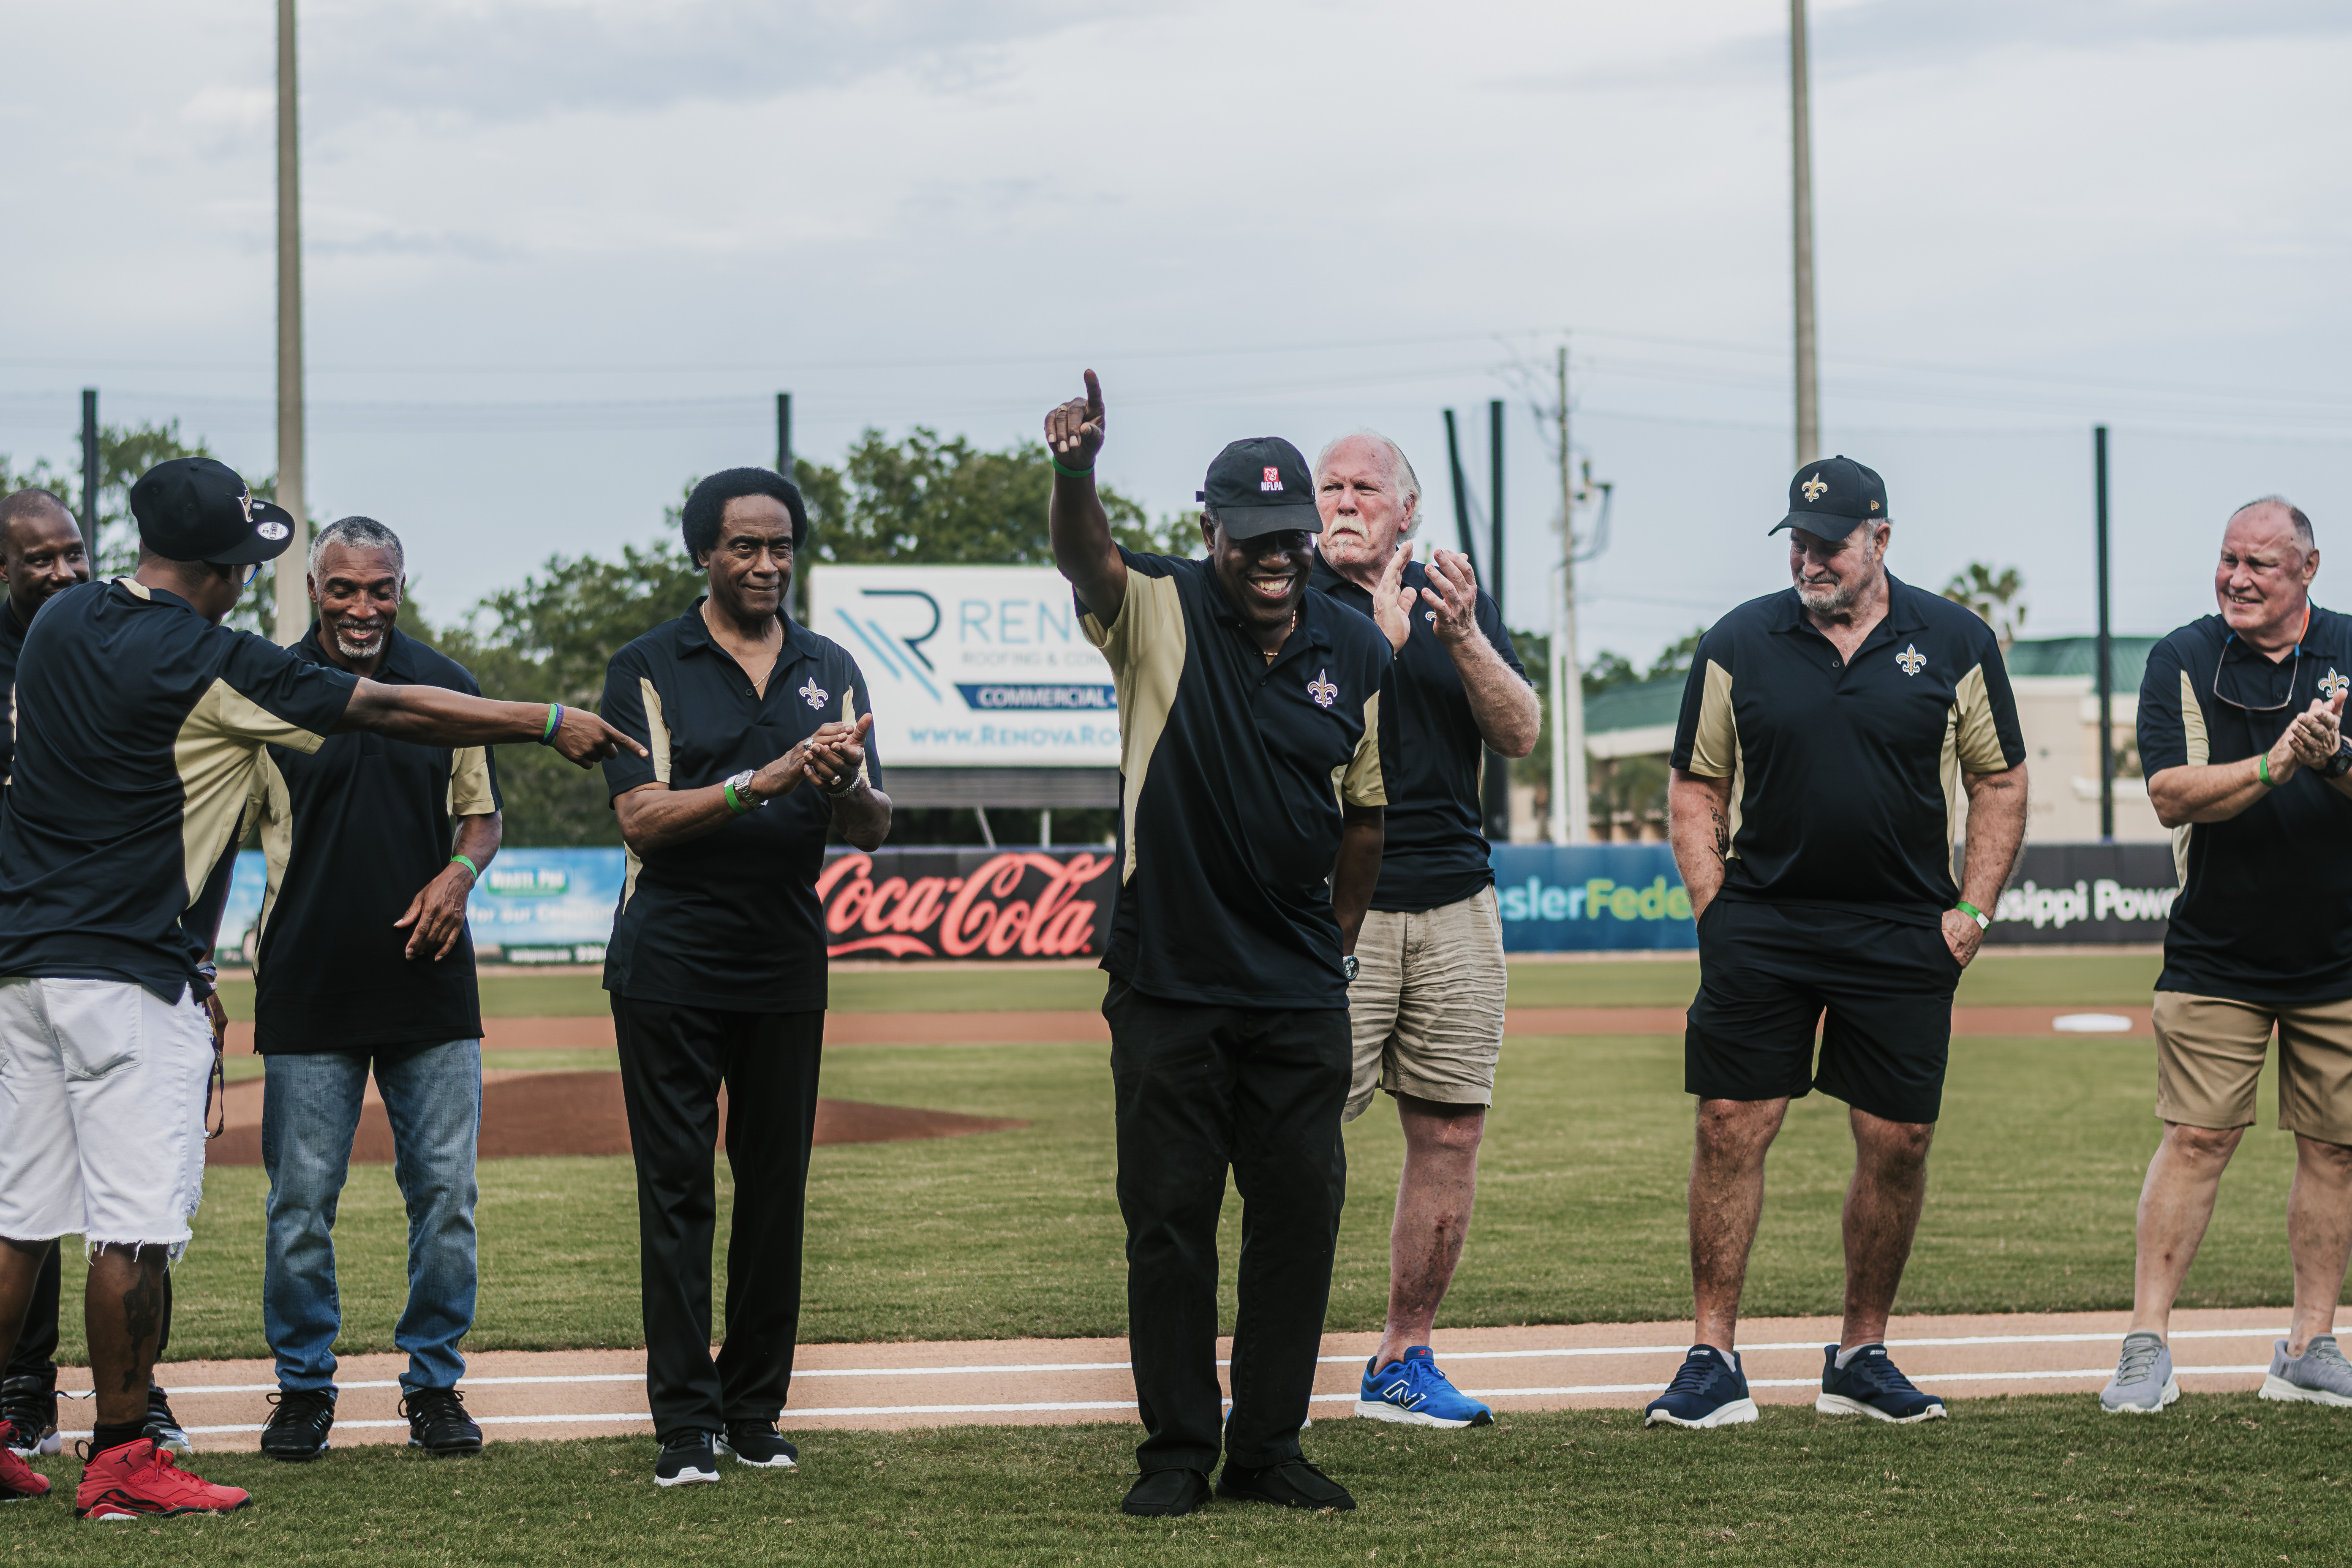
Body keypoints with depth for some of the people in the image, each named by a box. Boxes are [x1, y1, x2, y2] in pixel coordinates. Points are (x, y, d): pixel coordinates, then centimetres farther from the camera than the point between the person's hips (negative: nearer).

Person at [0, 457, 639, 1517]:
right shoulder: (212, 665, -13)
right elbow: (393, 714, -10)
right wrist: (552, 723, -3)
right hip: (129, 975, -8)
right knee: (135, 1221, -3)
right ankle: (120, 1461, 0)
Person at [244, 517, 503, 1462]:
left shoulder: (444, 686, 8)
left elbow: (483, 815, 15)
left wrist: (460, 872, -7)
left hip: (429, 983, 2)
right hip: (307, 989, -2)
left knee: (446, 1191, 3)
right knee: (301, 1199, 1)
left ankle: (436, 1383, 14)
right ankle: (304, 1386, 14)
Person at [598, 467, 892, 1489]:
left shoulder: (831, 672, 10)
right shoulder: (648, 668, 0)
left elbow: (873, 832, 3)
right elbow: (642, 820, -11)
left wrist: (842, 783, -20)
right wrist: (760, 783, -24)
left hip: (787, 968, 4)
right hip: (671, 968, -3)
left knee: (777, 1188, 6)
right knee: (677, 1190, -4)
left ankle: (755, 1411, 14)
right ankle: (688, 1422, -3)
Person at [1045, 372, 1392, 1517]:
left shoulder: (1357, 654, 4)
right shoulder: (1160, 614, -5)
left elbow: (1364, 814, 13)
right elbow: (1085, 558, -27)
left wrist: (1340, 940, 14)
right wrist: (1076, 471, -47)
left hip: (1302, 994, 3)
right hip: (1168, 983, -3)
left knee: (1299, 1213, 6)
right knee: (1168, 1218, 3)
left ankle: (1269, 1447, 17)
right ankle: (1177, 1451, 12)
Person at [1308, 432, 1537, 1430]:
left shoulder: (1457, 598, 14)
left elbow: (1520, 734, 3)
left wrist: (1463, 636, -11)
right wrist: (1389, 636, -18)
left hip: (1457, 906, 5)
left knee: (1452, 1131, 5)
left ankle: (1402, 1363, 15)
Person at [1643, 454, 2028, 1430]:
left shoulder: (1953, 644, 3)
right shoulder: (1739, 645, 3)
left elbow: (2000, 783, 9)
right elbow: (1695, 790, 8)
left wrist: (1972, 913, -1)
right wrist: (1715, 914, -3)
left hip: (1904, 939, 0)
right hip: (1760, 932, 0)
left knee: (1897, 1142, 2)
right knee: (1731, 1129, -5)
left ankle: (1862, 1357, 16)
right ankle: (1713, 1362, 0)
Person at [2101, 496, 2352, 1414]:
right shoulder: (2184, 661, -1)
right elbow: (2172, 795, -12)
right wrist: (2277, 765, -25)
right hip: (2217, 956, -2)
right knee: (2196, 1139, -6)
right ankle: (2147, 1347, -2)